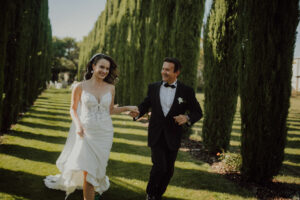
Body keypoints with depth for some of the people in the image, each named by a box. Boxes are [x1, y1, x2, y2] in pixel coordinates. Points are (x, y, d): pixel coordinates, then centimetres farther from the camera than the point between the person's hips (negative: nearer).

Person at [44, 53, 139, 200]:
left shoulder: (110, 88, 2)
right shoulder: (80, 87, -4)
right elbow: (73, 109, 4)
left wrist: (127, 108, 3)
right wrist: (78, 125, -12)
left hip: (105, 133, 2)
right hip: (86, 133, -2)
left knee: (97, 167, 15)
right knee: (88, 171, -4)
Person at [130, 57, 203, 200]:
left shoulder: (186, 91, -5)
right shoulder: (153, 87, 1)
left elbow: (198, 112, 0)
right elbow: (145, 104, 7)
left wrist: (187, 118, -21)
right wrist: (137, 112, -15)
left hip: (172, 137, 1)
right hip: (156, 136, -1)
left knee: (168, 170, 10)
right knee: (159, 166, -12)